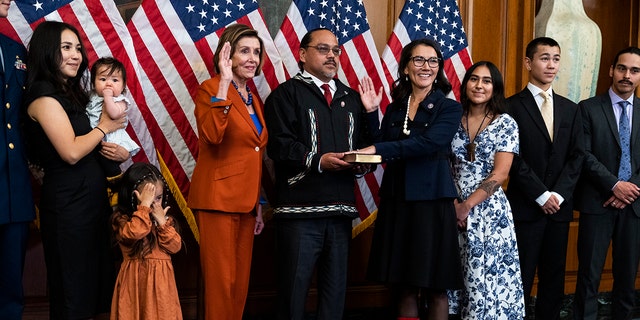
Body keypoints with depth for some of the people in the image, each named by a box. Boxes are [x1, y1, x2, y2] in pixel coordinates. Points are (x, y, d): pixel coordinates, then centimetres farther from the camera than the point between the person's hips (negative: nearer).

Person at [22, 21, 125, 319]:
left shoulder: (70, 92, 14)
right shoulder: (44, 95, -13)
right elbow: (71, 152, -21)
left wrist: (117, 150, -4)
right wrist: (103, 128, -6)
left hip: (90, 196, 9)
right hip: (68, 201, -9)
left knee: (95, 270, 16)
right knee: (73, 284, 1)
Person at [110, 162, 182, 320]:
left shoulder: (165, 219, 9)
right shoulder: (122, 219, -7)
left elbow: (175, 246, 0)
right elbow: (134, 232, -28)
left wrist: (162, 221, -8)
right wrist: (145, 206, -25)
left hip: (160, 278, 4)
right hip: (136, 279, -4)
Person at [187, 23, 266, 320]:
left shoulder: (253, 99, 16)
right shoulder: (210, 89, -7)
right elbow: (212, 135, -27)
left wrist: (258, 204, 17)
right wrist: (223, 84, -27)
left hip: (246, 200, 8)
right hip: (219, 198, -8)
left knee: (241, 280, 12)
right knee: (221, 280, -4)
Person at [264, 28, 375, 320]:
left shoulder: (351, 99, 20)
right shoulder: (286, 94, 2)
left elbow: (363, 144, 18)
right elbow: (279, 145, -10)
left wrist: (362, 162, -4)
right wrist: (318, 161, -21)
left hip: (341, 209, 6)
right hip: (299, 208, -5)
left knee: (336, 288, 11)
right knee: (294, 286, -2)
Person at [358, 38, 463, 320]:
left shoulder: (449, 108, -2)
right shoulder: (395, 108, 11)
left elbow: (428, 143, -19)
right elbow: (383, 151, 3)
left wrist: (378, 149, -25)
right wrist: (371, 112, -3)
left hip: (432, 202, -4)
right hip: (396, 201, 4)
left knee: (436, 289, 3)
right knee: (404, 288, 8)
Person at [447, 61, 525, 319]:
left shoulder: (505, 124, -2)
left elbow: (499, 174, -8)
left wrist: (467, 205, -12)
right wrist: (452, 203, -6)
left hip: (488, 212, -3)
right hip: (453, 209, 3)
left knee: (486, 278, -2)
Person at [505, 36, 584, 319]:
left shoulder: (570, 110, 12)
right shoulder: (512, 107, -3)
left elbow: (577, 157, 6)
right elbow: (514, 159, -9)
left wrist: (558, 195, -7)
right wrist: (541, 196, -12)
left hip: (559, 207, 5)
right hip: (525, 207, -5)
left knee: (554, 277, 9)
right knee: (522, 278, 0)